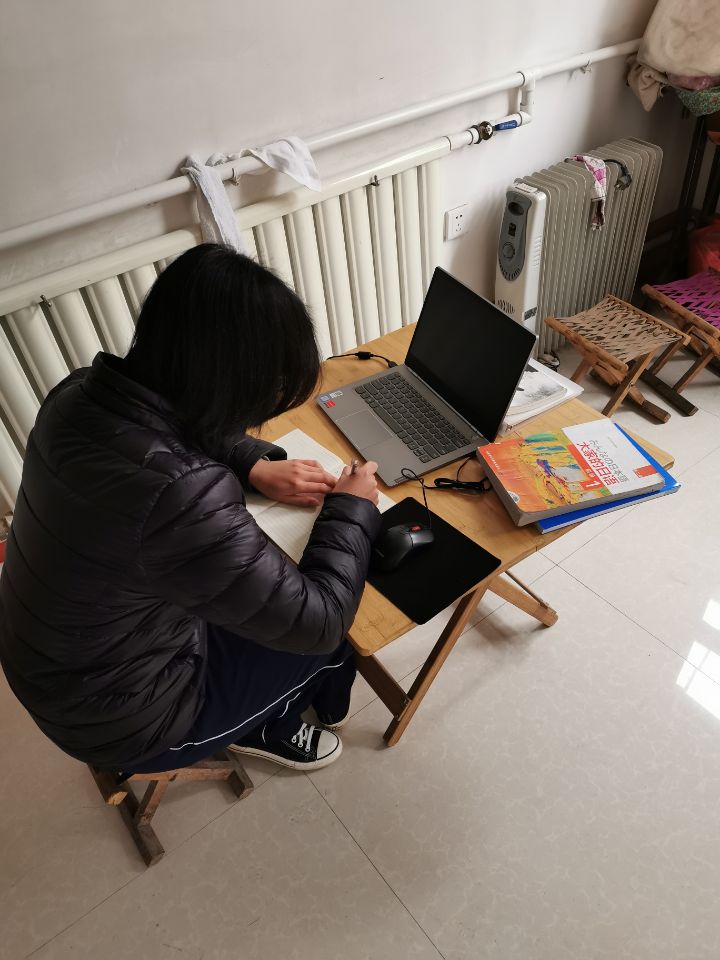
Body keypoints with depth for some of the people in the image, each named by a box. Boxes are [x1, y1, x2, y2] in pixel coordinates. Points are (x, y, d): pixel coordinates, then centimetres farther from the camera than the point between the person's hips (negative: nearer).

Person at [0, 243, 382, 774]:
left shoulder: (83, 391, -16)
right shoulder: (182, 496, -42)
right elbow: (316, 621, -28)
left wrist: (257, 465, -6)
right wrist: (352, 509, -14)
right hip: (124, 717, -7)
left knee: (267, 593, 19)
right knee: (333, 637, 9)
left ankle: (258, 713, 39)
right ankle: (261, 728, 37)